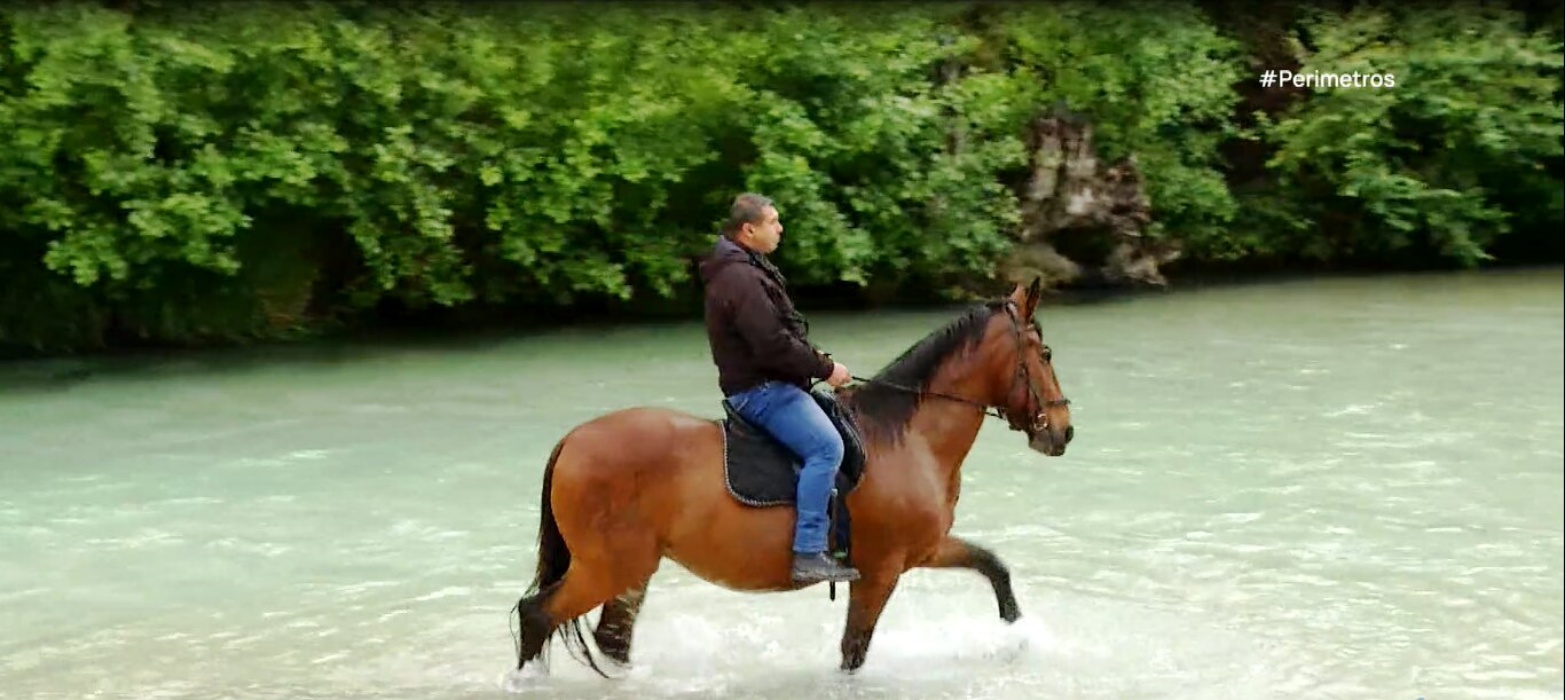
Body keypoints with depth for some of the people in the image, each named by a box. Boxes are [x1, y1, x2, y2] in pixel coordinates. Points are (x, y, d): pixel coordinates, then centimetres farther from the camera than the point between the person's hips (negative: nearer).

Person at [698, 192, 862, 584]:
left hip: (767, 384, 12)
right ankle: (808, 553, -27)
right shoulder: (739, 278, -18)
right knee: (826, 446, -25)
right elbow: (773, 345, -24)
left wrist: (819, 363, 11)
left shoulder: (749, 269, 18)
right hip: (759, 388, -12)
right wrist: (825, 368, -15)